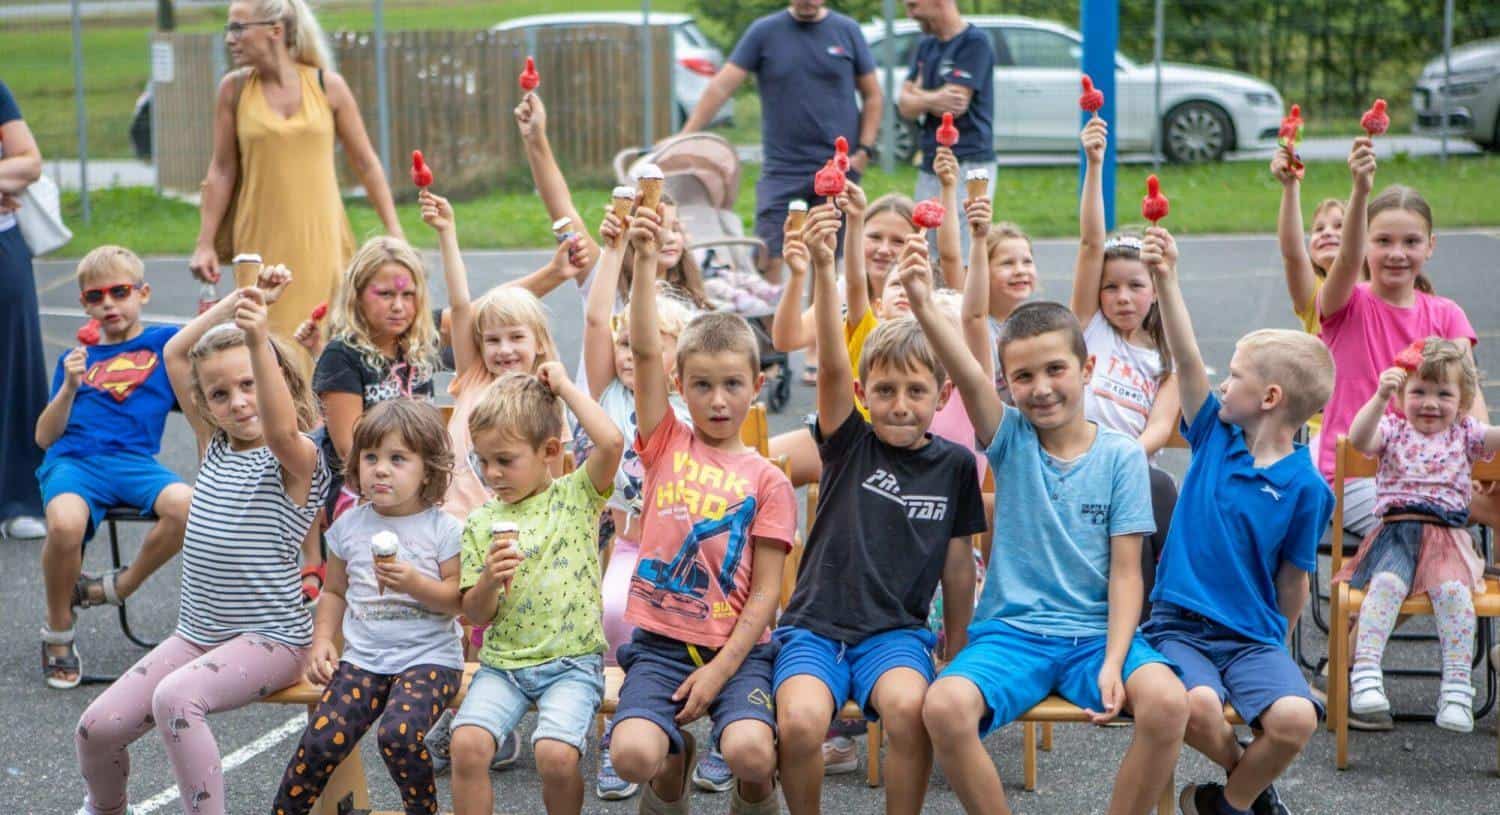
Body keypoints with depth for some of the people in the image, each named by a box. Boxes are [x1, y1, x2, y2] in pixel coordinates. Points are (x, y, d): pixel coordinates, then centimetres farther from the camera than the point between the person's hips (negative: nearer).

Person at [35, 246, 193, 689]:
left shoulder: (163, 342, 16)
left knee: (186, 506, -34)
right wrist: (70, 388, 1)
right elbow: (44, 437, 16)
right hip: (72, 459, 0)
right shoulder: (75, 359, 22)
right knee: (65, 523, -35)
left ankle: (118, 587, -6)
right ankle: (58, 634, -8)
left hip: (133, 461, 0)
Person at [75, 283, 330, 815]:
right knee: (96, 727, -4)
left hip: (271, 638, -7)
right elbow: (175, 353, 11)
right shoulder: (215, 446, 11)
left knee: (175, 698, -35)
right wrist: (233, 302, 1)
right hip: (197, 633, 7)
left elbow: (280, 429, -35)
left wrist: (258, 342, -48)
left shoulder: (298, 458, -10)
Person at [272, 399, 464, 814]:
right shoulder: (350, 526, 9)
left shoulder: (444, 530, -3)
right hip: (362, 658, 4)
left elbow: (458, 601, -5)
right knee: (321, 740, -17)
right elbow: (335, 592, 19)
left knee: (398, 734, -30)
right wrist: (322, 640, 4)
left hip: (428, 659, -4)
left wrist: (416, 584, -22)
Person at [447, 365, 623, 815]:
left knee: (556, 754, -27)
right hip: (503, 662, 3)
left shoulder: (578, 496, 1)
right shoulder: (481, 523, 6)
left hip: (571, 663, -3)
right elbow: (476, 613, 5)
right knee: (467, 743, -23)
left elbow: (611, 441, -20)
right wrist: (488, 580, -16)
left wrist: (564, 386, -9)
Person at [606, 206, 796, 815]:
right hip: (659, 642, 1)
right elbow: (645, 351, -7)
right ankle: (676, 758, 13)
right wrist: (644, 259, -18)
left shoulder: (767, 481, 3)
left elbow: (765, 592, -1)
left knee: (749, 753, -29)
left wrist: (720, 670, -12)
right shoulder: (667, 443, 7)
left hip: (737, 649, -1)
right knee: (632, 754, -25)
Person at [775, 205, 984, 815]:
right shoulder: (849, 444, 2)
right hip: (815, 626, 0)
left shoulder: (954, 465, 7)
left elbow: (958, 563, 14)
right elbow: (832, 366, -13)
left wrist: (958, 650, 14)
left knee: (908, 706, -33)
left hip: (896, 631, 1)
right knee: (799, 722, -29)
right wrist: (822, 267, -28)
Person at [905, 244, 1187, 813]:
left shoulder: (1122, 456, 2)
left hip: (1096, 632, 0)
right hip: (1010, 631, 0)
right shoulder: (1011, 440, 3)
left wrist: (1113, 664, -15)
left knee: (1167, 700, -30)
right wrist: (923, 306, -37)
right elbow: (968, 378, -18)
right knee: (943, 706, -30)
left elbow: (1126, 572, -1)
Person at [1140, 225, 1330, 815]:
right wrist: (1166, 280, -16)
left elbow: (1292, 582, 1)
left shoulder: (1303, 486, -4)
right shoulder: (1216, 436, 5)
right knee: (1197, 706, -31)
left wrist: (1276, 647, 5)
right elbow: (1188, 361, -7)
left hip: (1252, 636, -1)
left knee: (1296, 718, -29)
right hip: (1179, 626, 1)